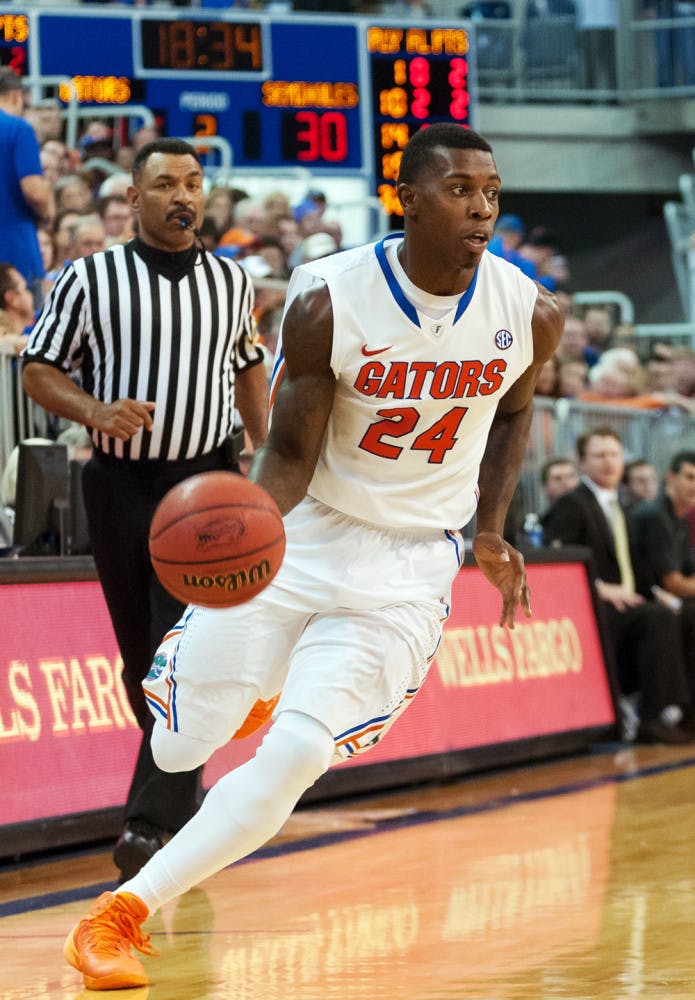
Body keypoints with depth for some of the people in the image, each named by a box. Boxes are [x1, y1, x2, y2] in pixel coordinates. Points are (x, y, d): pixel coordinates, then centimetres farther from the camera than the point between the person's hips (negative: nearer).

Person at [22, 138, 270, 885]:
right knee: (141, 661, 9)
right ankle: (187, 805, 27)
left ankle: (153, 823, -18)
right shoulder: (89, 279, -1)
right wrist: (94, 412, -18)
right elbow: (39, 370, 1)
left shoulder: (232, 284, 7)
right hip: (119, 485, 0)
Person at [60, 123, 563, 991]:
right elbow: (291, 453, -13)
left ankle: (127, 909, -7)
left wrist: (489, 531, 9)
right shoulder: (329, 301, -18)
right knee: (182, 747, 5)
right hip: (298, 536, 0)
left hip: (407, 567, 0)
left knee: (294, 757, -16)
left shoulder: (528, 314, -9)